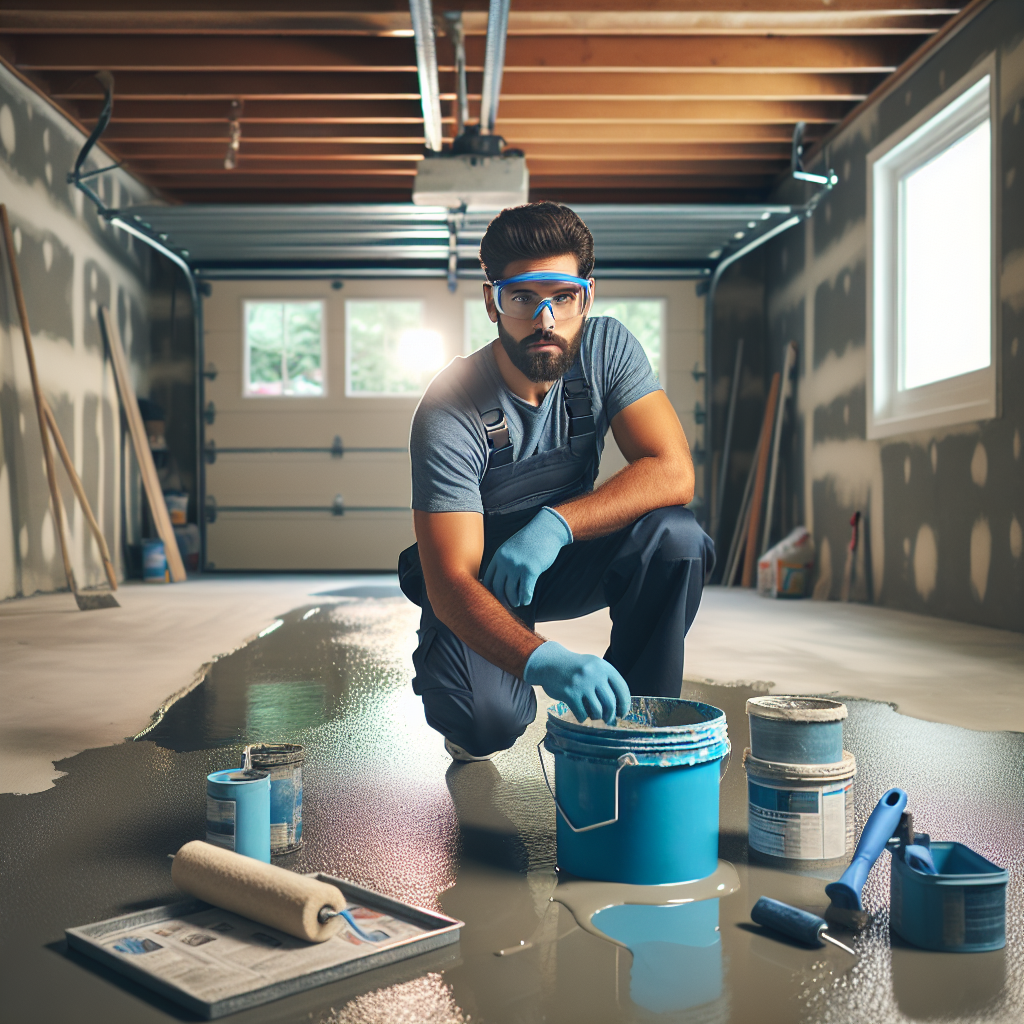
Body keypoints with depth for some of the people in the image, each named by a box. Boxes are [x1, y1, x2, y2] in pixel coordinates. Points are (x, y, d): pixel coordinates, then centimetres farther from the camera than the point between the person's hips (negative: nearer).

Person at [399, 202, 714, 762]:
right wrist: (544, 661, -53)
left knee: (674, 537, -27)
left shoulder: (607, 347, -16)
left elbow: (673, 472, -24)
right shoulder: (448, 415, -29)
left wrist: (555, 522, -36)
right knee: (485, 719, -30)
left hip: (566, 561, 3)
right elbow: (451, 582, -34)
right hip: (478, 580, -3)